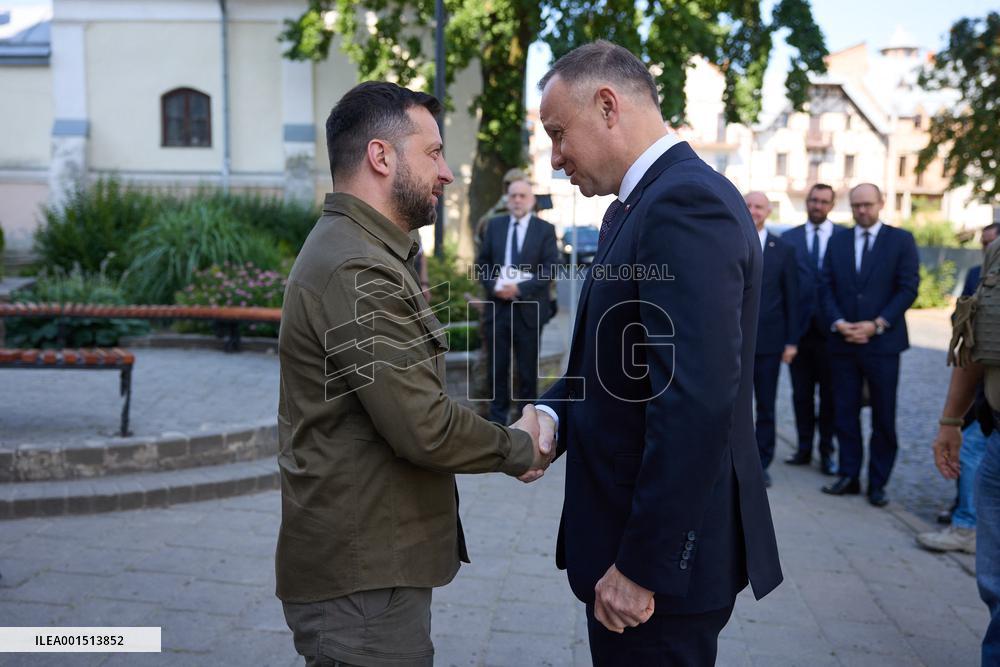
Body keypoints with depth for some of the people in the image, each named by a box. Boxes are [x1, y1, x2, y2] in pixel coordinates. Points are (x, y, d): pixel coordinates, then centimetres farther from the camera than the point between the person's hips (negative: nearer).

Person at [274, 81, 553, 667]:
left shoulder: (360, 251, 12)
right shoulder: (357, 268, -21)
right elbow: (424, 426, -24)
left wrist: (504, 439, 2)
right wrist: (520, 449, -8)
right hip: (363, 575, -10)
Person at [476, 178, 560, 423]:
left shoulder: (545, 229, 0)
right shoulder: (494, 225, 10)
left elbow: (550, 268, -7)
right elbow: (482, 262, 11)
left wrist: (520, 288, -17)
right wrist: (493, 285, -8)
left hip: (528, 309, -2)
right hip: (497, 306, 3)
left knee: (528, 370, 6)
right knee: (497, 368, 8)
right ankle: (498, 418, 19)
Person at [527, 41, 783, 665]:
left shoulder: (687, 202, -20)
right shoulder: (636, 206, 11)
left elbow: (696, 400, -27)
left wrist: (640, 565, -22)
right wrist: (551, 413, -4)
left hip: (664, 547, -9)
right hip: (631, 523, 9)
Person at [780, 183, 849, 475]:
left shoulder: (845, 237, 3)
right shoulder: (788, 238, 7)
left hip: (830, 328, -1)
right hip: (799, 327, 2)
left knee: (829, 393, 6)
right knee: (801, 392, 9)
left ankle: (826, 451, 17)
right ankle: (804, 448, 21)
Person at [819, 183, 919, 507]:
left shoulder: (901, 240, 1)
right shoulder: (837, 242, 10)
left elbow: (908, 288, -4)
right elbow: (827, 288, 7)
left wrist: (877, 324, -13)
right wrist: (838, 322, -9)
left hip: (882, 343, -2)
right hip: (843, 343, 3)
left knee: (883, 417, 5)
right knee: (845, 414, 6)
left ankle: (878, 483, 15)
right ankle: (849, 476, 17)